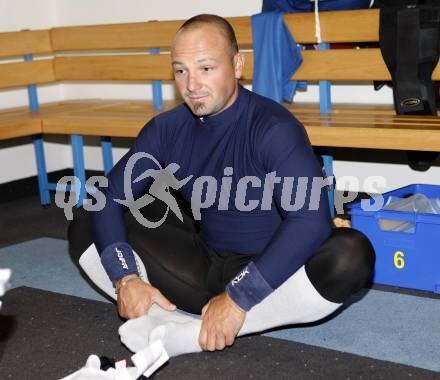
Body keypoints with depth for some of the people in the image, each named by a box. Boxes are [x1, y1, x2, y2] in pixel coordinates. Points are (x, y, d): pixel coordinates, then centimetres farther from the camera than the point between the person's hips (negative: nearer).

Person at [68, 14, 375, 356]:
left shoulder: (273, 127, -17)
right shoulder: (167, 129, -1)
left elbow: (311, 219, -29)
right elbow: (111, 197, 0)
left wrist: (238, 298, -32)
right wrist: (125, 279, -17)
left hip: (268, 274, -4)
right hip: (204, 267, 5)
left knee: (352, 255, -36)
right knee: (85, 225, -1)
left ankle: (183, 336, -32)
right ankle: (163, 318, -25)